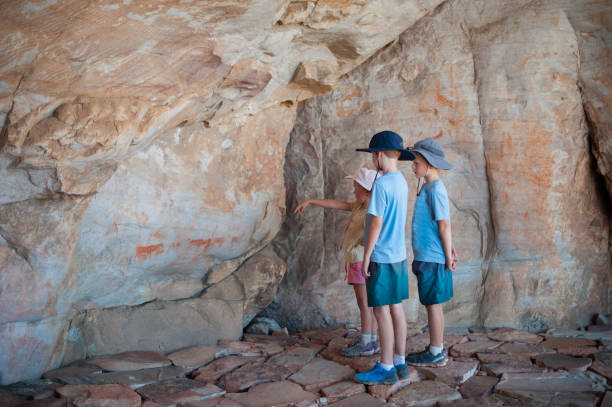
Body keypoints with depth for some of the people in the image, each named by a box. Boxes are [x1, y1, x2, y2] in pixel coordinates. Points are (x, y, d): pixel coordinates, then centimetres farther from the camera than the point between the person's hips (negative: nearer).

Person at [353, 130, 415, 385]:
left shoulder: (381, 184, -16)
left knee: (382, 311, -2)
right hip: (398, 255, 9)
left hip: (381, 257, -9)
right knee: (396, 308, 12)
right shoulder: (402, 182, 10)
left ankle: (386, 368, 5)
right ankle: (400, 362, 20)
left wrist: (366, 256, -12)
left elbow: (376, 223, -18)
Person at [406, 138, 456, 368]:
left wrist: (448, 256, -14)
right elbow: (443, 225, 17)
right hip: (428, 256, 9)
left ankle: (436, 354, 9)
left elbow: (444, 225, -17)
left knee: (433, 304, -1)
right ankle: (437, 350, 25)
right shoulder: (430, 188, 14)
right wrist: (450, 251, 18)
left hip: (432, 258, -9)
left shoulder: (435, 189, -15)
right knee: (433, 305, 15)